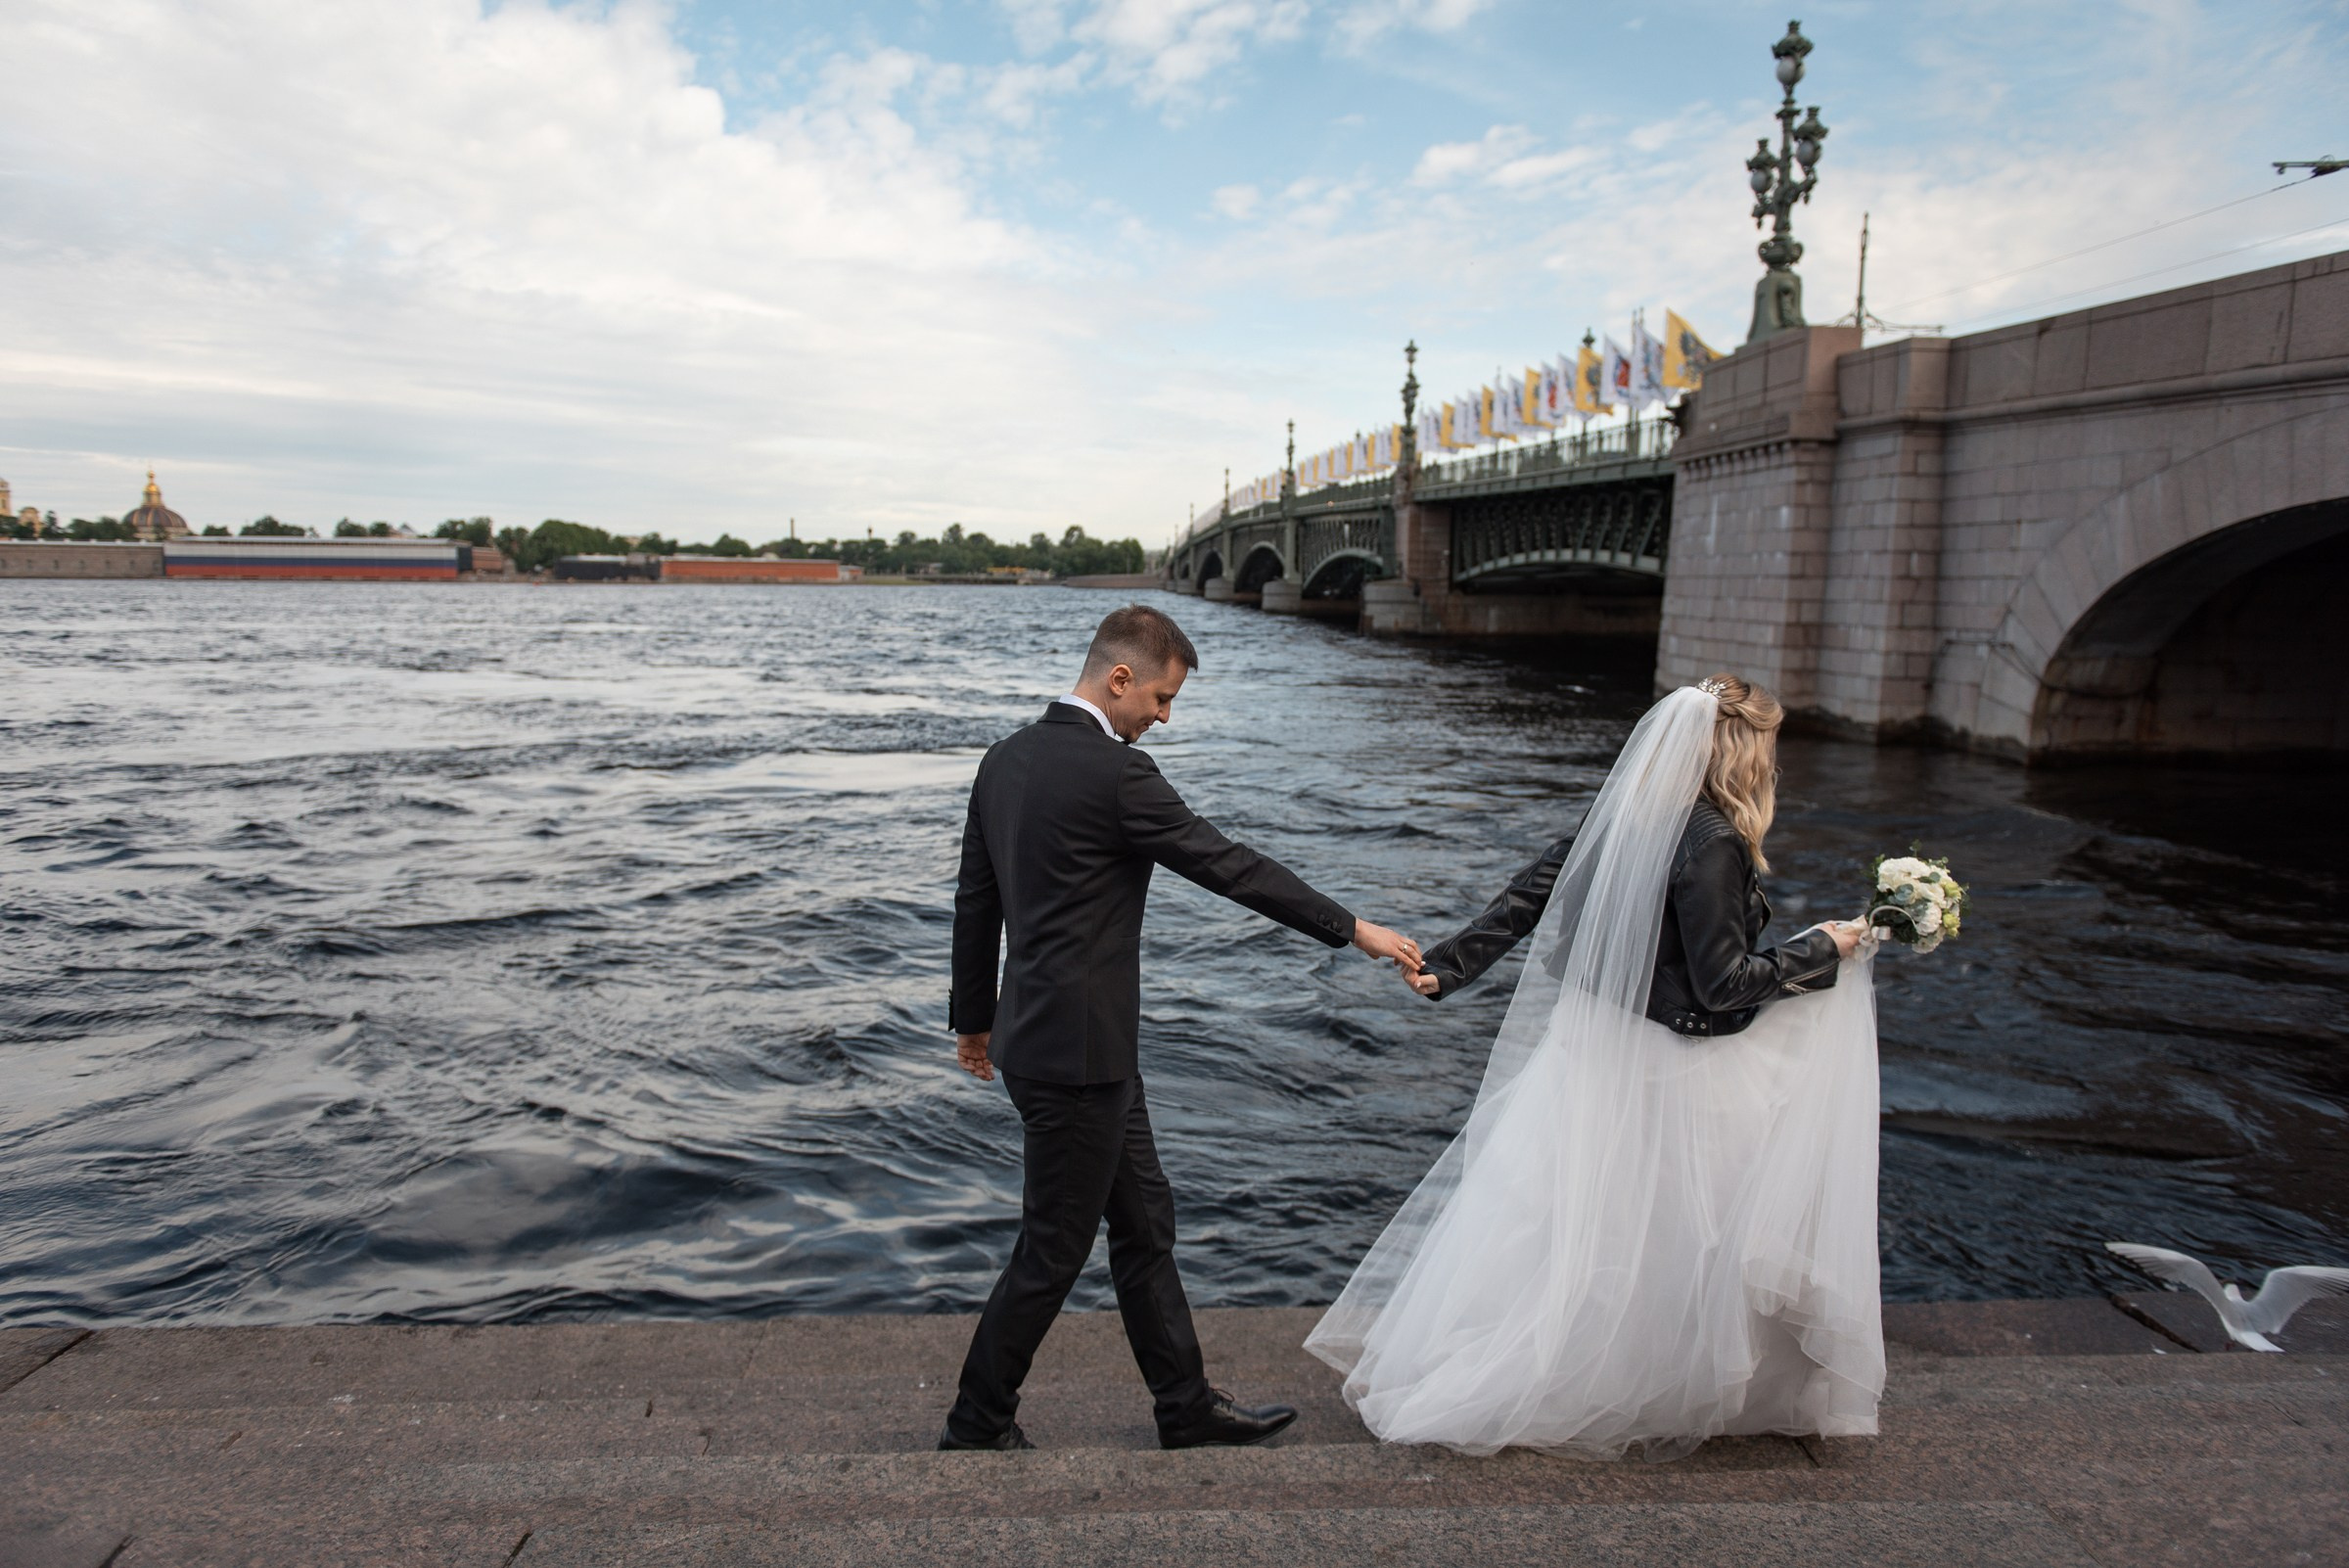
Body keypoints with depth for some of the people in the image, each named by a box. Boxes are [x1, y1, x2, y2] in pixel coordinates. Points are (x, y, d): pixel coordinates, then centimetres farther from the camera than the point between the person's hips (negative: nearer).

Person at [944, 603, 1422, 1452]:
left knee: (1143, 1221, 18)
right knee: (1054, 1248, 7)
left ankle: (1187, 1406, 31)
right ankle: (977, 1424, 24)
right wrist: (1353, 929, -7)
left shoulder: (1007, 756, 7)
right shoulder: (1114, 771, -19)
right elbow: (1230, 865, -16)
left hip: (1040, 1032, 10)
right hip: (1079, 1050, -10)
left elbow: (975, 897, 13)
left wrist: (974, 1016, 22)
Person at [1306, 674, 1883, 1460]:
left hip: (1591, 1043, 8)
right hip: (1663, 1071, -8)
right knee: (1650, 1238, 9)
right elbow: (1723, 983, -18)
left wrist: (1449, 964, 5)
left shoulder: (1627, 815, 3)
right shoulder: (1710, 845, -21)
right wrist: (1824, 950, -5)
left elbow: (1533, 888, 3)